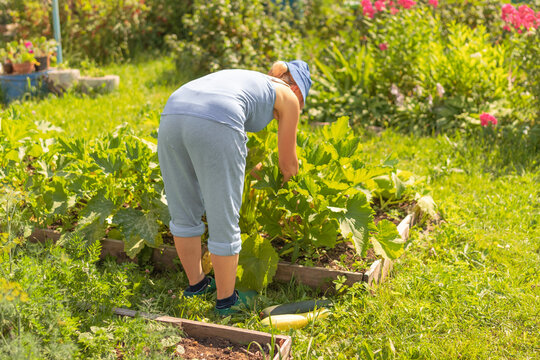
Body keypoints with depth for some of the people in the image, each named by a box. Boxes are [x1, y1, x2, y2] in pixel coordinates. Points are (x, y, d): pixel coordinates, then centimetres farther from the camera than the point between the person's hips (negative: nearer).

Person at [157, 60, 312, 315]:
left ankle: (196, 285, 40)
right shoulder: (288, 97, 23)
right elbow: (288, 163, 30)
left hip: (171, 117, 7)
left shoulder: (245, 79, 40)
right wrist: (288, 175, 51)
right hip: (214, 126, -7)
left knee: (184, 214, 21)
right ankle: (226, 300, 26)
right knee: (224, 222, 10)